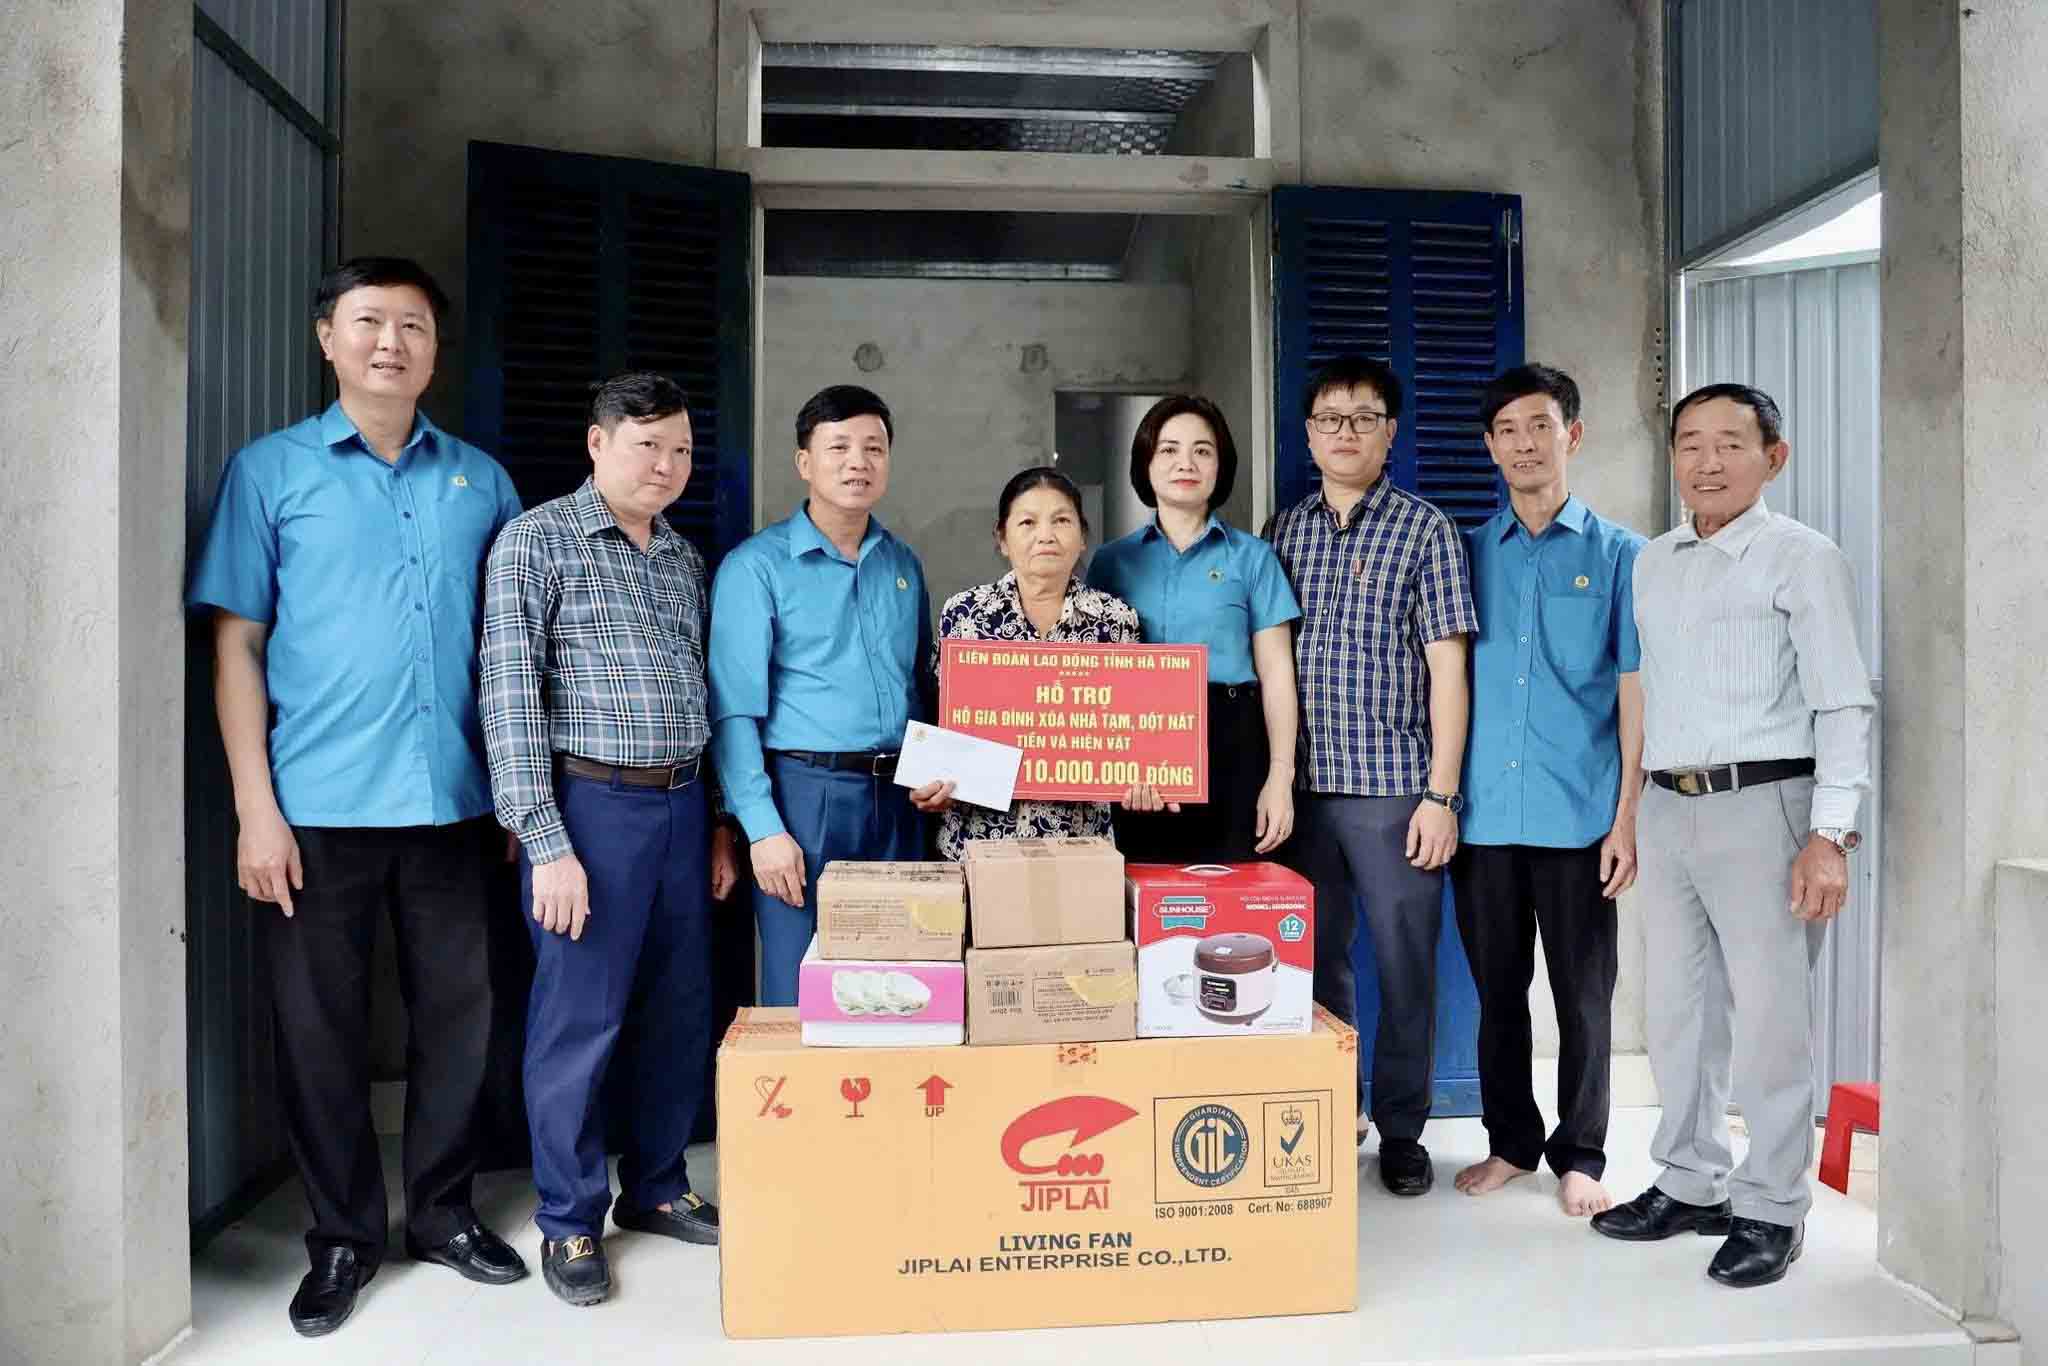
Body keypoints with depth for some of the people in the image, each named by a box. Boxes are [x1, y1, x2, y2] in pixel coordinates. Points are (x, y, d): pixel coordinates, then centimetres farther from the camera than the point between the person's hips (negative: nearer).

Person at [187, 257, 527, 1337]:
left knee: (456, 1012, 10)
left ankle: (443, 1212, 29)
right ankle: (343, 1236, 25)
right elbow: (237, 644, -1)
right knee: (319, 1024, 7)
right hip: (319, 807, -2)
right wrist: (256, 808, -8)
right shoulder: (271, 471, 2)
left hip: (452, 802, 2)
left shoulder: (480, 480, 9)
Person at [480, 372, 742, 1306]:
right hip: (592, 806, -6)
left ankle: (656, 1189, 30)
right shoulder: (537, 543, -4)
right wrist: (546, 842, -15)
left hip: (682, 806, 6)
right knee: (579, 1021, 2)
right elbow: (509, 696, -10)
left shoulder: (686, 559, 14)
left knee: (679, 1013, 12)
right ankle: (570, 1222, 19)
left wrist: (718, 821, 14)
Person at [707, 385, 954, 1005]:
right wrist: (763, 829, -15)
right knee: (800, 1003, 1)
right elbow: (735, 711, -8)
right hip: (805, 794, -5)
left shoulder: (904, 564, 14)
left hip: (898, 799, 5)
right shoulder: (756, 565, -3)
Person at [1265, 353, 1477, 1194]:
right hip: (1301, 785, 3)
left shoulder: (1424, 530, 1)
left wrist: (1441, 793, -10)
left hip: (1392, 785, -3)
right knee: (1315, 957, 12)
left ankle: (1401, 1131, 20)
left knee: (1404, 961, 4)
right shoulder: (1283, 532, 10)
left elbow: (1447, 668, -4)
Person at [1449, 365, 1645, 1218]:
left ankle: (1580, 1156, 23)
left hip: (1578, 817, -2)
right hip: (1484, 813, 2)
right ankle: (1511, 1142, 27)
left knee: (1583, 994, 7)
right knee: (1497, 988, 12)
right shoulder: (1466, 554, 9)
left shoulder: (1618, 555, 3)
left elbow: (1633, 692, 0)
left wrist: (1627, 817, -6)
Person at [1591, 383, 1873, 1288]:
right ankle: (1690, 1185, 27)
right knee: (1678, 1012, 13)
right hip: (1667, 807, 6)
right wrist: (1629, 816, 12)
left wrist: (1831, 835, -15)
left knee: (1768, 1019, -1)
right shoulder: (1652, 564, 14)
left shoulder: (1802, 559, -3)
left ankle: (1770, 1209, 14)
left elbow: (1843, 704, -8)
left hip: (1759, 806, -6)